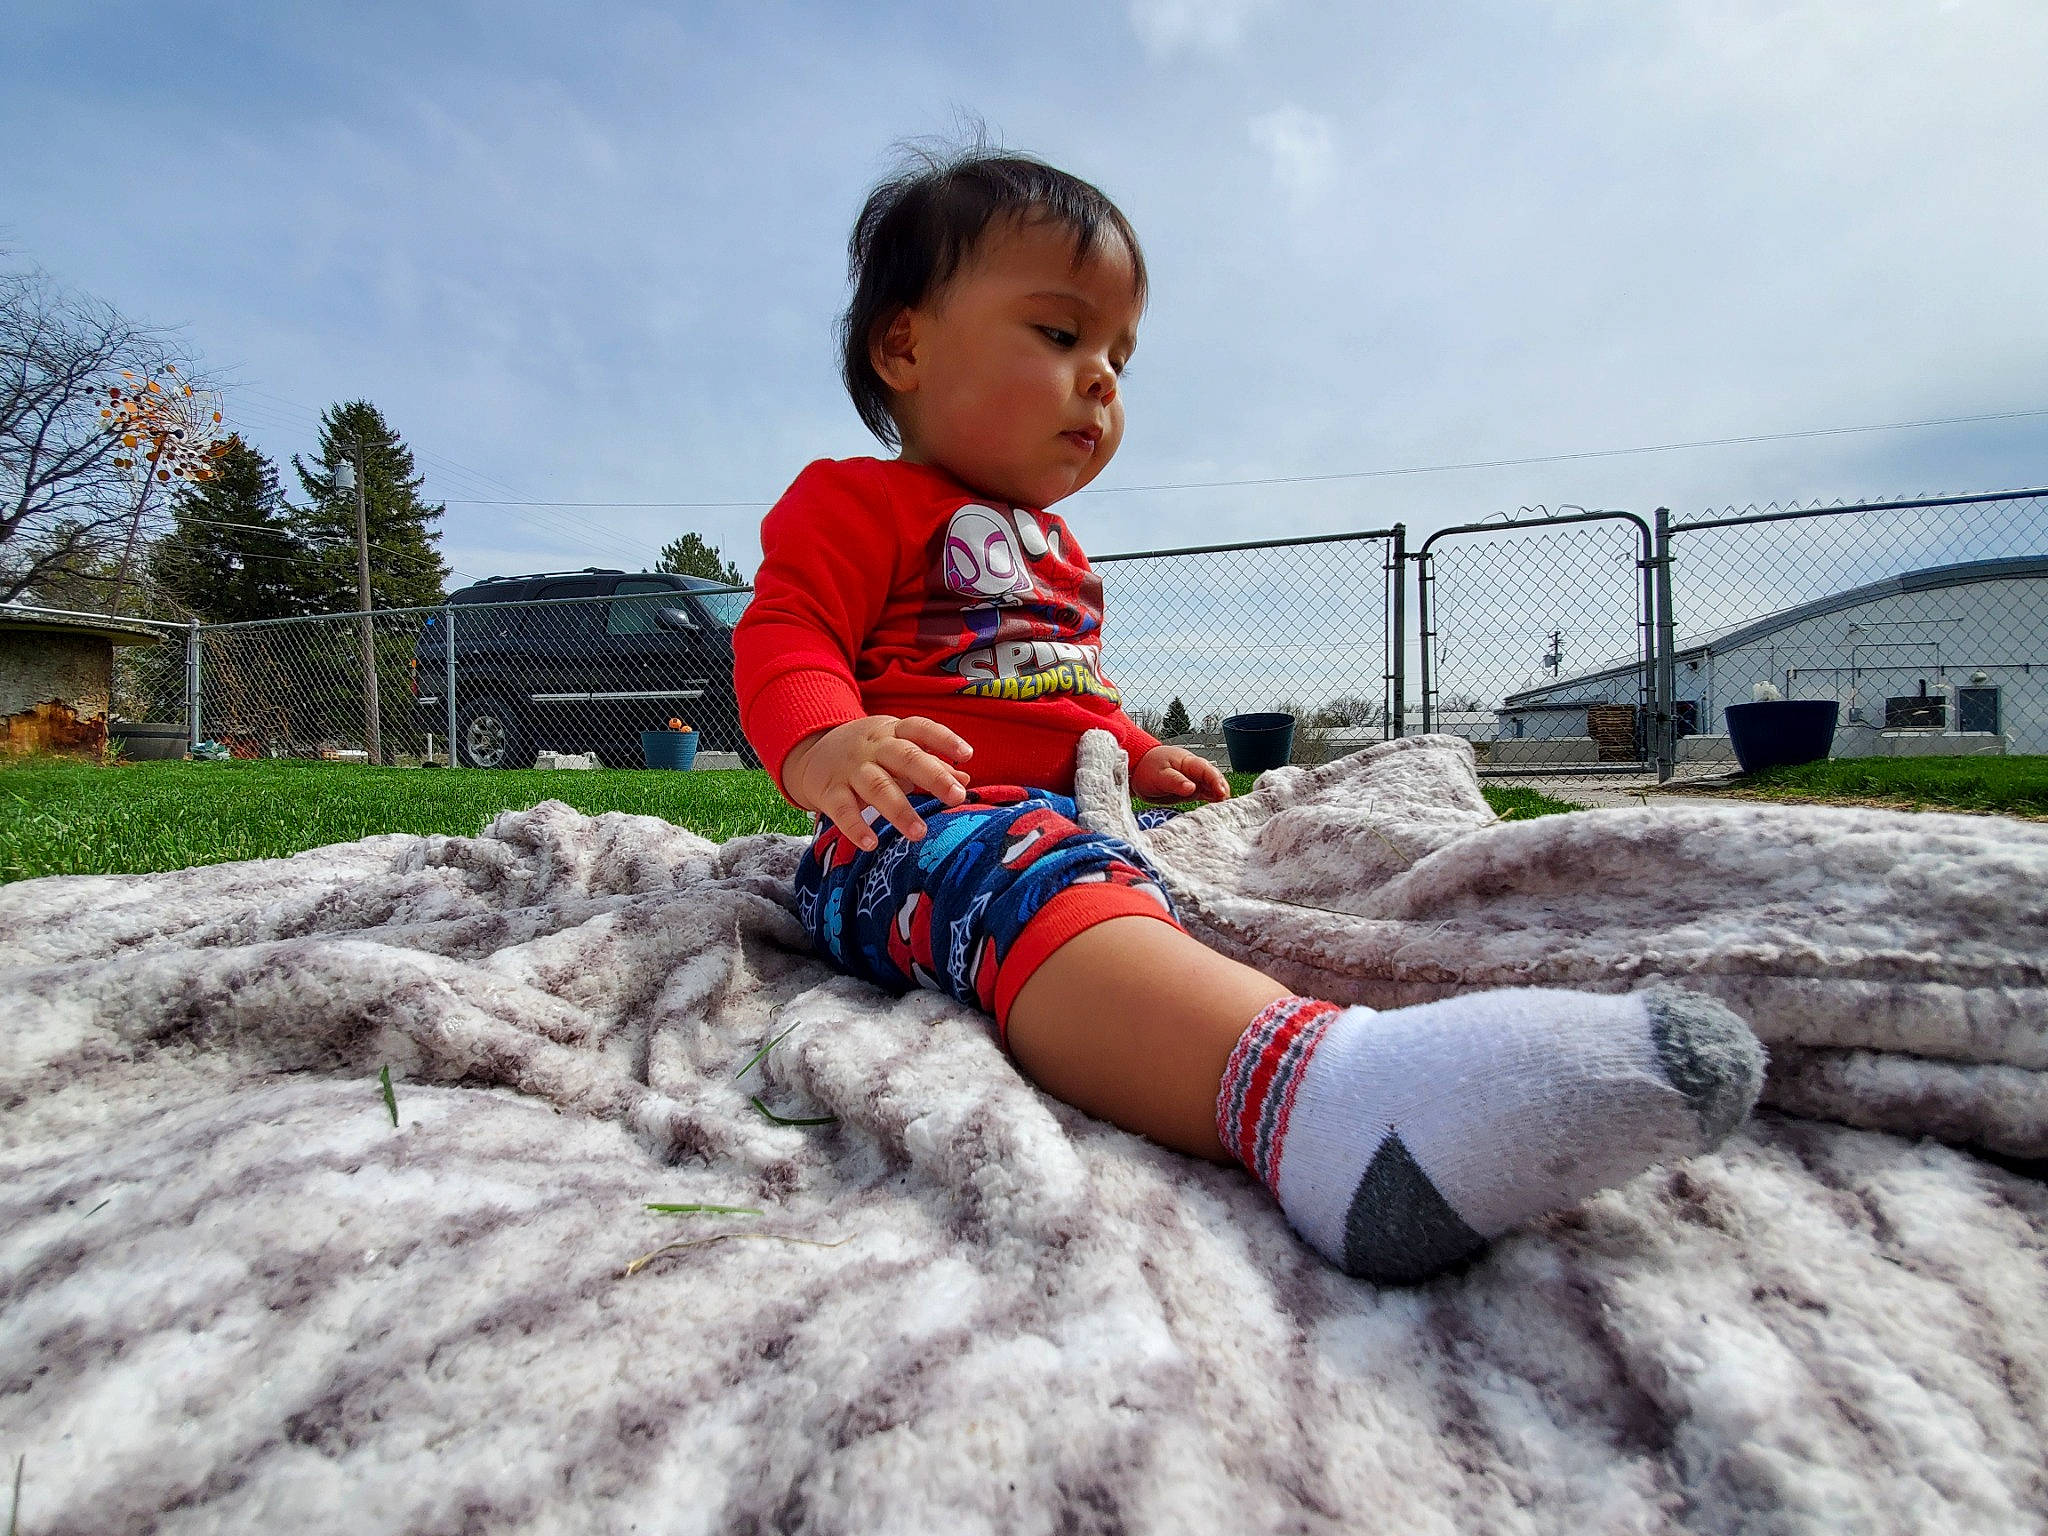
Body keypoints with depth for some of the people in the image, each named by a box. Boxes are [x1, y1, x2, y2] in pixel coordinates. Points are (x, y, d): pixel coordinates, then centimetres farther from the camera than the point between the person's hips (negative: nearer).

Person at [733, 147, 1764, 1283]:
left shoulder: (1050, 545, 32)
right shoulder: (858, 501, 5)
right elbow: (782, 637, -9)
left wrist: (1133, 755, 25)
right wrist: (826, 747, -30)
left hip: (1071, 818, 13)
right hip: (923, 822, -12)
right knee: (1029, 885, -41)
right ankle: (1313, 1088, -67)